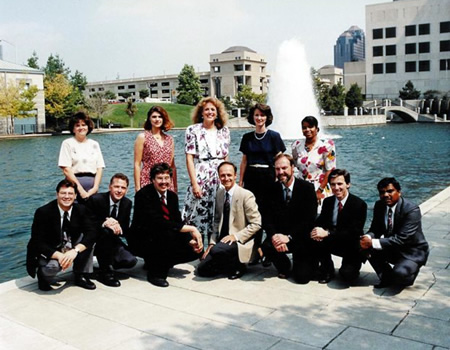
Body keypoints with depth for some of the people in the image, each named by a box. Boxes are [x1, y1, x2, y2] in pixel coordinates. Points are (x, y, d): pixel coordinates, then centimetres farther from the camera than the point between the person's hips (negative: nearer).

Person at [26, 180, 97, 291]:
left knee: (88, 239, -20)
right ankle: (43, 274, 3)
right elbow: (37, 243, -21)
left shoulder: (81, 210, -9)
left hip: (71, 249, 4)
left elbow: (92, 232, -19)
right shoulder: (43, 212, -19)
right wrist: (59, 255, -36)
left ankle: (80, 276, -6)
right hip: (49, 252, -4)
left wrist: (75, 251, -37)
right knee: (54, 265, -36)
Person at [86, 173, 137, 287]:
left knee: (130, 261, -19)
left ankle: (107, 263, 15)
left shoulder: (127, 203, -2)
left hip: (111, 240, 4)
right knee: (106, 231, -37)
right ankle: (105, 272, -20)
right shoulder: (96, 199, -17)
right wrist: (104, 223, -37)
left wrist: (119, 228, -26)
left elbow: (126, 231, -1)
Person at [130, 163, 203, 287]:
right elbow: (157, 222, -31)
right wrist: (190, 229, -33)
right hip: (142, 241, -7)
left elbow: (178, 223, 2)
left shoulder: (172, 196, 5)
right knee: (168, 234, -36)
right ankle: (156, 272, -13)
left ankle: (155, 262, 14)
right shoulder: (143, 195, -19)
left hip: (162, 239, 8)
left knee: (196, 250, -6)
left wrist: (191, 241, -17)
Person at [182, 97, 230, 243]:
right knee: (198, 216, -1)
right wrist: (194, 183, -13)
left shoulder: (224, 131, 10)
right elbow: (189, 158, -6)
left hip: (220, 179, 4)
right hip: (201, 178, -3)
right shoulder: (193, 130, -1)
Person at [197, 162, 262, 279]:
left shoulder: (246, 195, -12)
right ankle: (229, 263, 17)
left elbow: (256, 224, -13)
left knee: (217, 250, -34)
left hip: (240, 242, -6)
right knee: (202, 269, -8)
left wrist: (236, 236, -21)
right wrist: (212, 243, 3)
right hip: (221, 241, 6)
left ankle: (237, 266, -4)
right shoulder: (219, 194, 7)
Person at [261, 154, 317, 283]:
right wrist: (274, 235, -23)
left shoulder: (307, 188, -9)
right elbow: (268, 219, -3)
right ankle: (283, 267, 5)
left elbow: (309, 220, -15)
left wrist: (289, 237, -23)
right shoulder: (273, 189, -1)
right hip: (280, 236, 3)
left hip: (302, 239, -2)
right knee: (267, 246, -29)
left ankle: (308, 262, 24)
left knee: (302, 277, -14)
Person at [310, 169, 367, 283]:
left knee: (347, 274, -27)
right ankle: (327, 269, -1)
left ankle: (350, 268, 11)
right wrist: (318, 231, -25)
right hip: (333, 243, 5)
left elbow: (354, 233, -23)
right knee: (314, 240, -24)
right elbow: (320, 222, 1)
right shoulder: (328, 201, 2)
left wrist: (327, 233, -32)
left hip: (352, 247, -4)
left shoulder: (359, 204, -15)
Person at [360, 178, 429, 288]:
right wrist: (367, 238, -23)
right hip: (391, 248, 6)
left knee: (399, 274, -33)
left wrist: (373, 243, -33)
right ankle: (387, 278, 0)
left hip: (412, 252, -6)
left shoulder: (412, 210, -23)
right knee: (366, 247, -18)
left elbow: (401, 239, -29)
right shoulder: (379, 206, -3)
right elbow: (375, 229, 2)